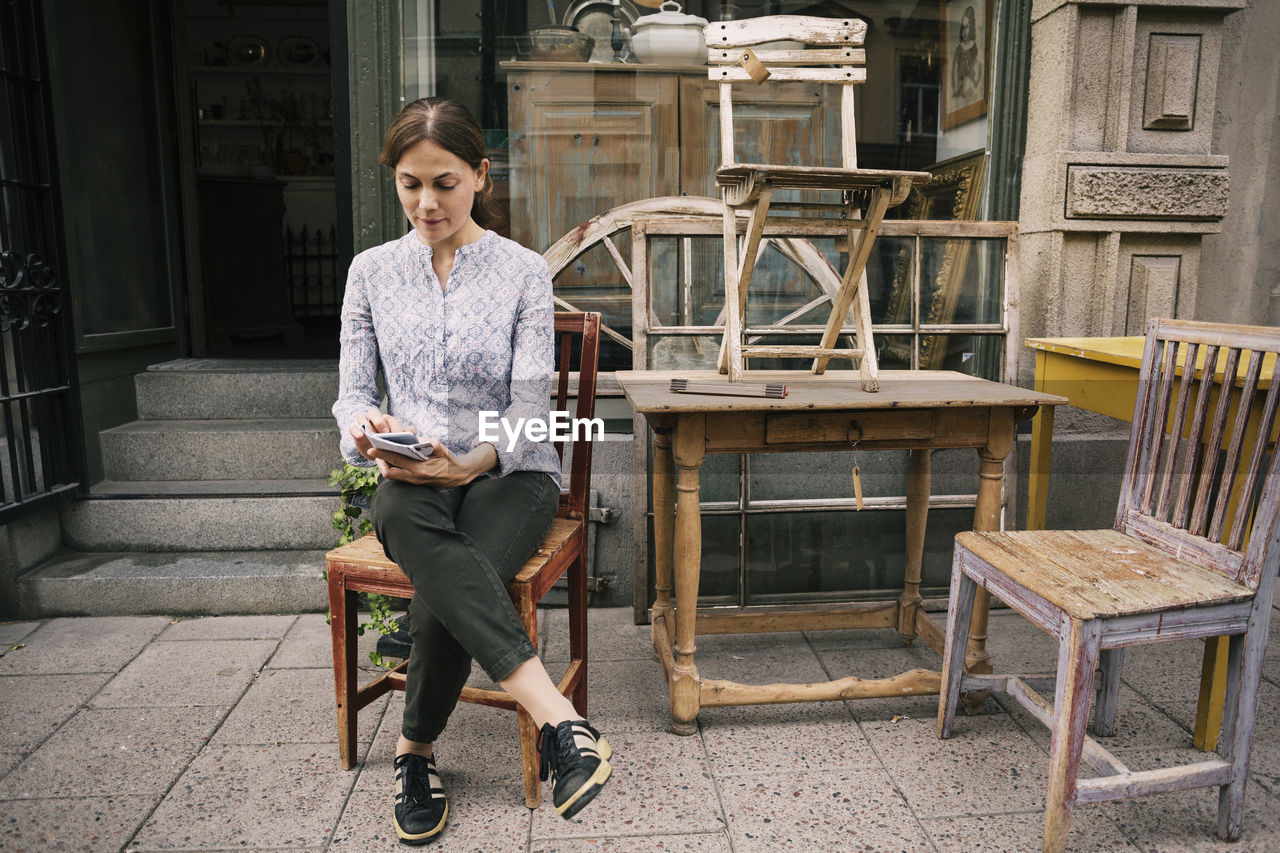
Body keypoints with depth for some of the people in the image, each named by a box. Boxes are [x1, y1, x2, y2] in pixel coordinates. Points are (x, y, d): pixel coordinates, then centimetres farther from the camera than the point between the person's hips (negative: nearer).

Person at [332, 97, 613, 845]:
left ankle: (417, 751, -6)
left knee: (441, 598, -32)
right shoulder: (372, 271, 8)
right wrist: (366, 428, -19)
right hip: (410, 479, 2)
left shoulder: (525, 272, 0)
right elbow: (352, 391, 6)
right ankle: (559, 719, -42)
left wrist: (470, 462, -27)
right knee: (406, 519, -37)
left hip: (509, 474, -1)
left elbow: (530, 408, -7)